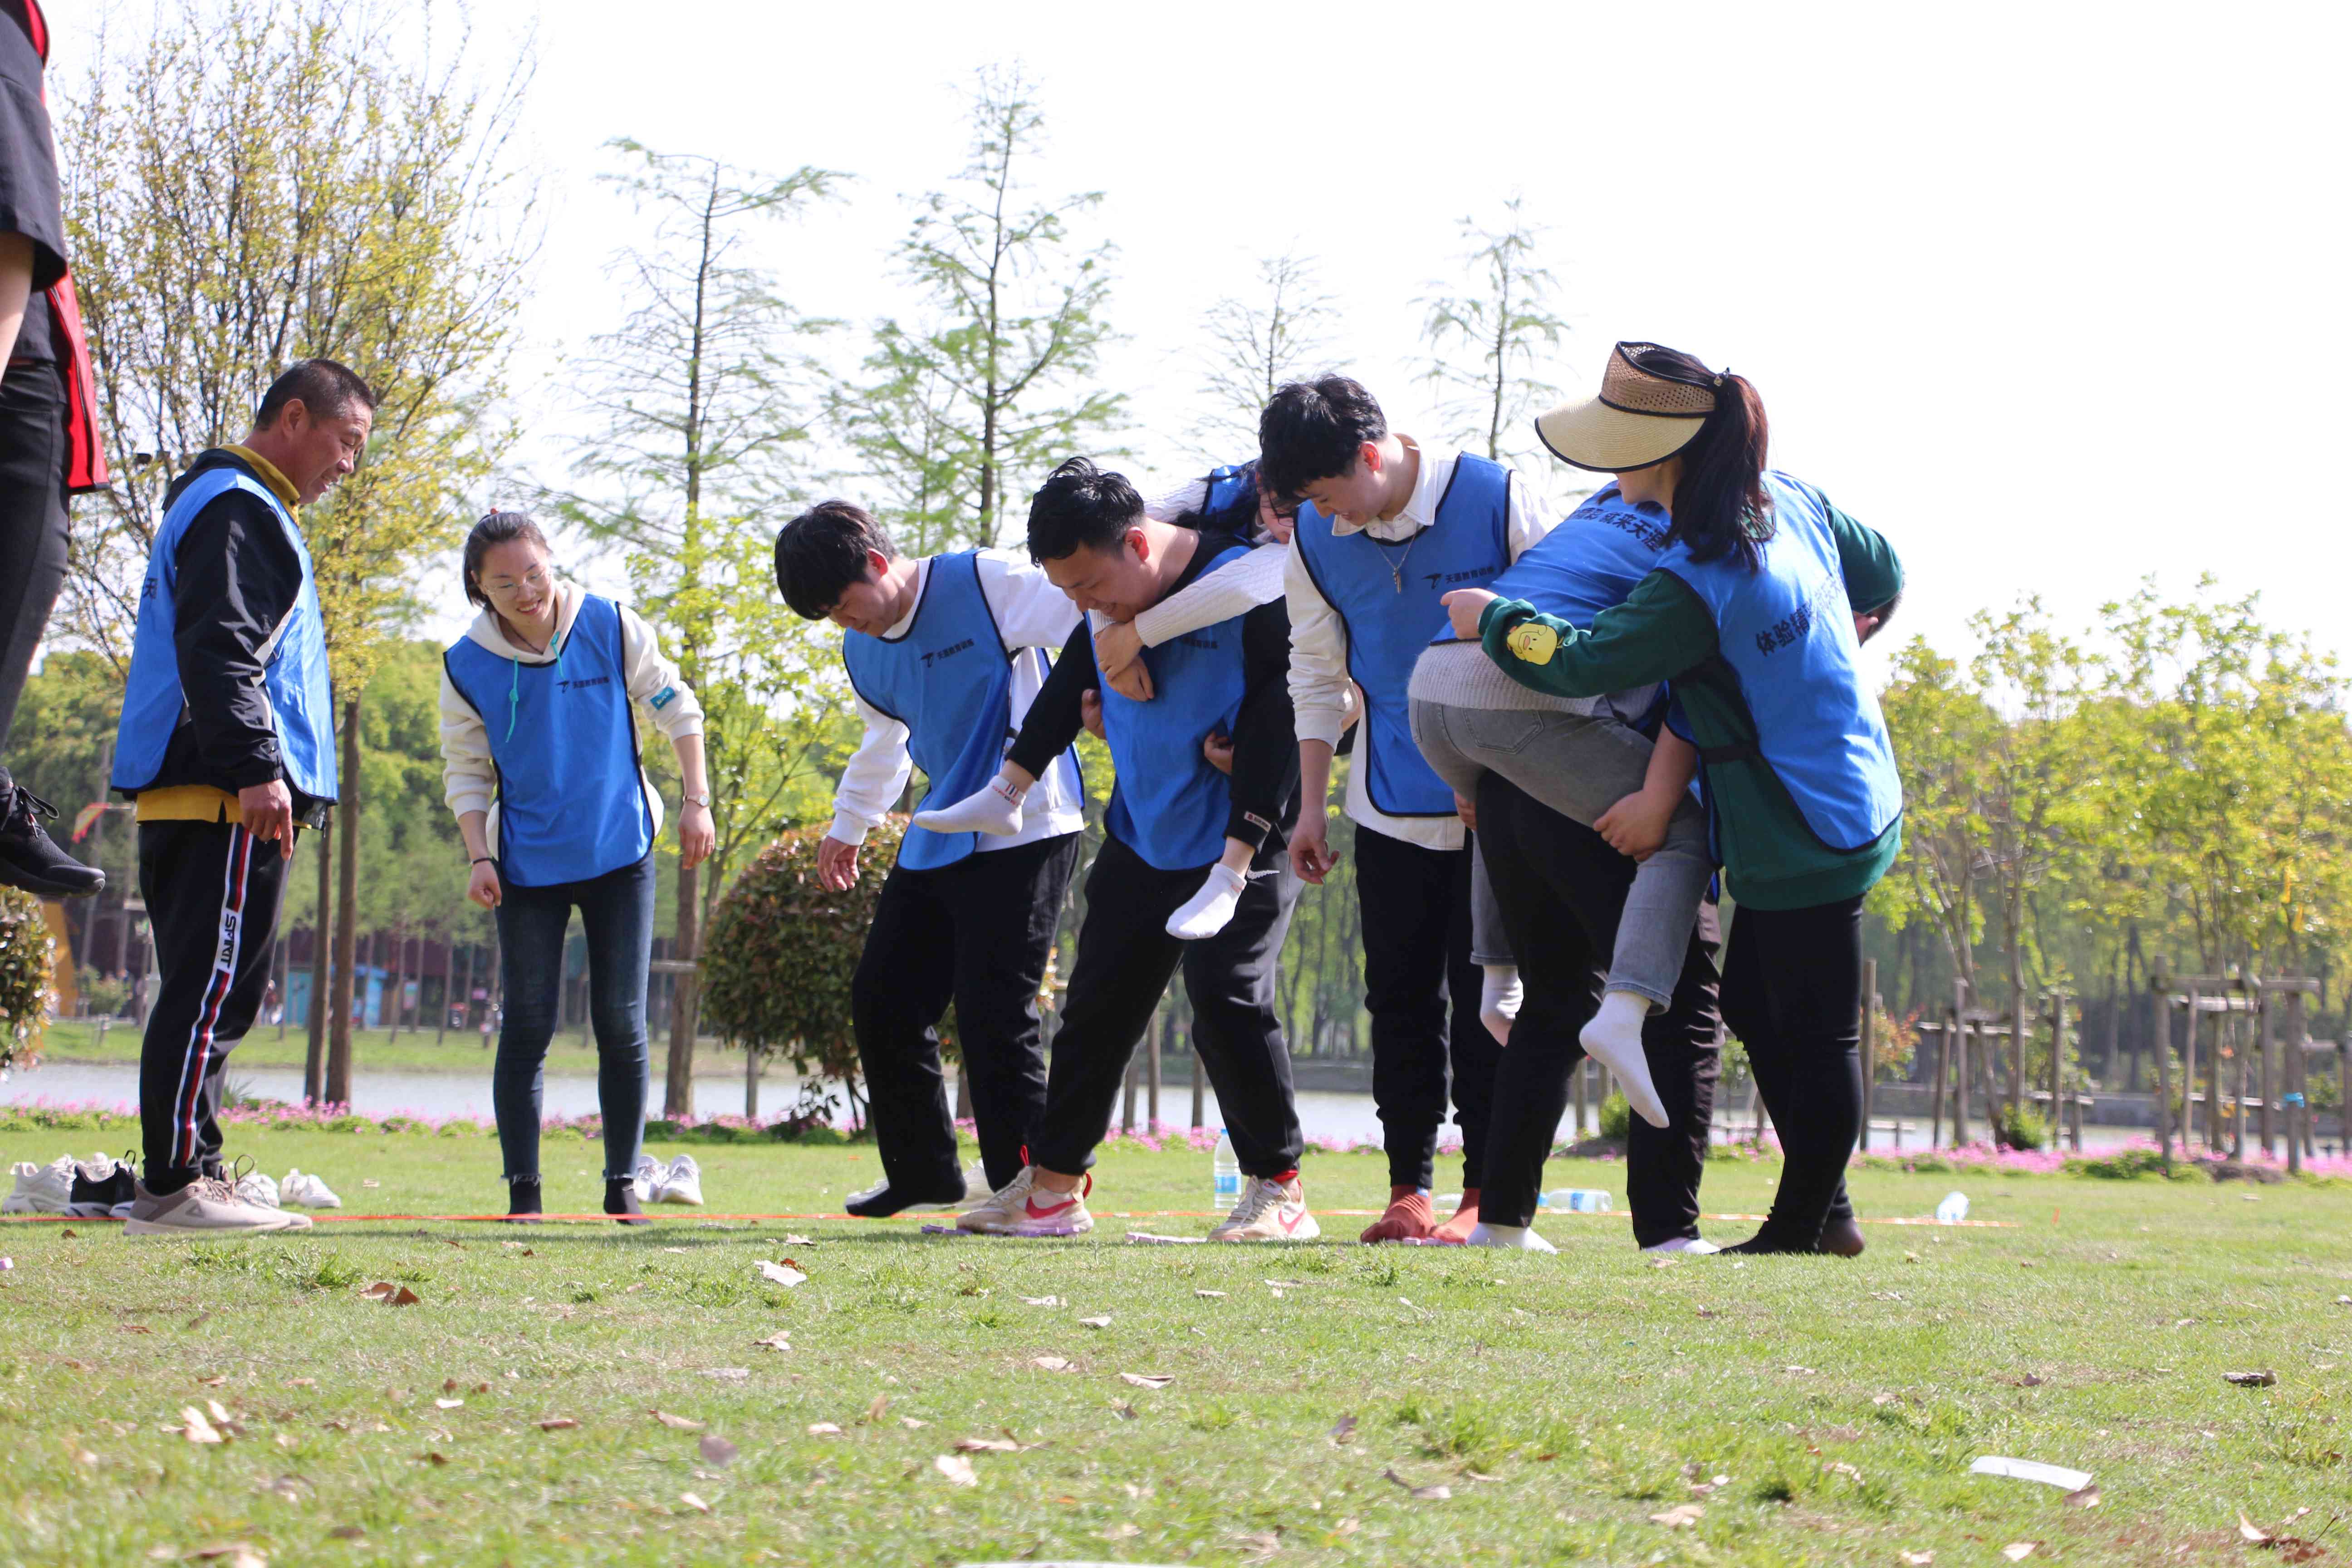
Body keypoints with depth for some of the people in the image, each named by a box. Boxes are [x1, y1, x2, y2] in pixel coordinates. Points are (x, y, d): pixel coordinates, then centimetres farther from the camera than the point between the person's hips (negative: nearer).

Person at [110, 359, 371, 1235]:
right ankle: (174, 1185, -14)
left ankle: (189, 1179, 13)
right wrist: (254, 766, -25)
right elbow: (218, 648, -19)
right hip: (226, 802, -11)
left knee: (213, 993, 11)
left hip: (193, 801, 11)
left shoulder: (245, 509, 27)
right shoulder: (237, 508, -7)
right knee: (212, 989, -12)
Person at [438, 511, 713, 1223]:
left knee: (622, 1025, 0)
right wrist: (480, 858, -8)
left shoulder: (612, 628, -8)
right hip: (530, 867, 0)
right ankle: (523, 1189, 4)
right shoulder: (468, 666, -7)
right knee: (526, 1029, -4)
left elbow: (676, 709, 4)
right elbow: (466, 772, 3)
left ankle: (624, 1183, 11)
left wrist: (696, 802, -1)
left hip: (620, 855, 0)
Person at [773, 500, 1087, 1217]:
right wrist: (849, 825, 39)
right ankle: (924, 1172, 26)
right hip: (936, 847, 8)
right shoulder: (864, 651, 12)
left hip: (1023, 833, -8)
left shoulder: (985, 583, -12)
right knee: (881, 1000, 10)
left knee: (993, 1016, -13)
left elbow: (1083, 615, -19)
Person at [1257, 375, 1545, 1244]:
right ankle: (1408, 1186, 12)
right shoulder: (1316, 542, -1)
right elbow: (1318, 678, 11)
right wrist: (1310, 806, 8)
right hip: (1391, 804, 4)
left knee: (1484, 994, -3)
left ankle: (1484, 1191, 3)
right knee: (1400, 994, 4)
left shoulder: (1495, 498, -12)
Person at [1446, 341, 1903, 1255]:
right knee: (1754, 1002, 19)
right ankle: (1823, 1210, 26)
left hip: (1807, 837, -10)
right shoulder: (1791, 503, 2)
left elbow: (1577, 662, -25)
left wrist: (1489, 616, -8)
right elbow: (1882, 572, 17)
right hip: (1853, 797, 10)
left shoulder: (1695, 587, -25)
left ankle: (1800, 1229, 13)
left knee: (1813, 1034, 2)